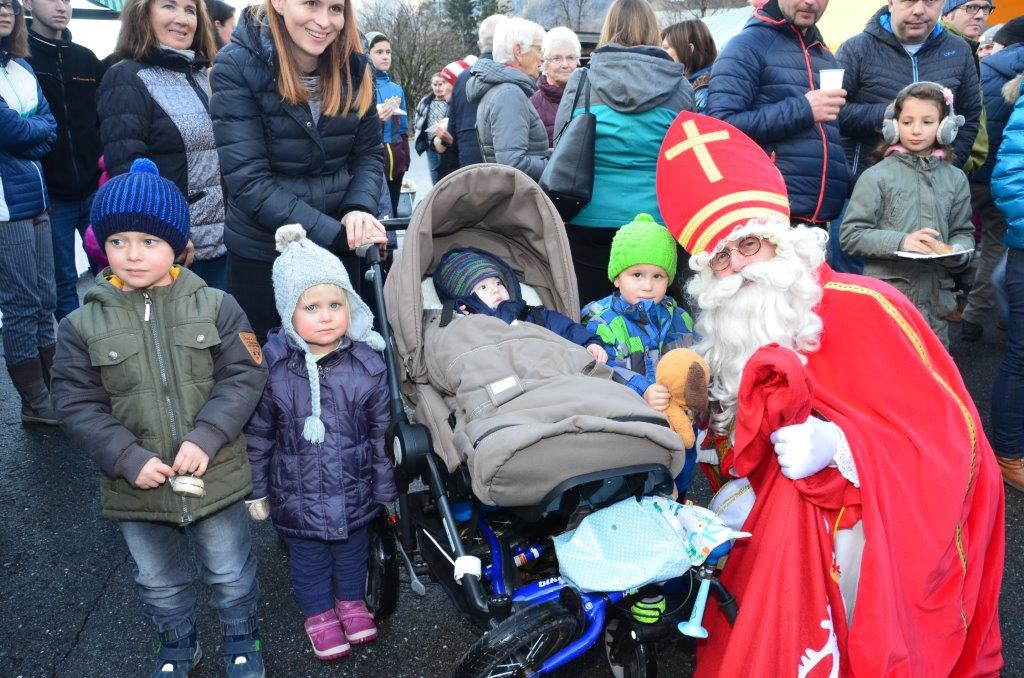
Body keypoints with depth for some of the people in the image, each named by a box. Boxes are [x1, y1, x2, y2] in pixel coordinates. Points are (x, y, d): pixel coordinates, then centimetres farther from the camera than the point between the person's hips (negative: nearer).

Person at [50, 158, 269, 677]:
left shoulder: (215, 306, -9)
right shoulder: (83, 324, -7)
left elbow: (244, 377, -11)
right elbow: (77, 405, -7)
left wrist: (206, 436, -23)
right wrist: (128, 458, -18)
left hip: (214, 476, -1)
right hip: (137, 486, 2)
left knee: (230, 573, 18)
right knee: (158, 583, 23)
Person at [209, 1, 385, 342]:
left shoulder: (353, 67, -2)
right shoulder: (236, 67, -14)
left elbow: (369, 153, 4)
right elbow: (248, 180, -20)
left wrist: (359, 209, -16)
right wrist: (334, 233, -25)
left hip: (339, 250, 4)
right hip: (261, 255, -3)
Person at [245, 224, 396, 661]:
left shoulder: (367, 363, -14)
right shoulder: (273, 367, -16)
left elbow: (383, 429, -4)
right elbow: (258, 435, -4)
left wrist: (386, 488, 1)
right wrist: (256, 490, 2)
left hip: (354, 490, 1)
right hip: (298, 494, -1)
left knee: (353, 550, 23)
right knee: (309, 559, 20)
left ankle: (351, 601, 50)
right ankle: (319, 613, 45)